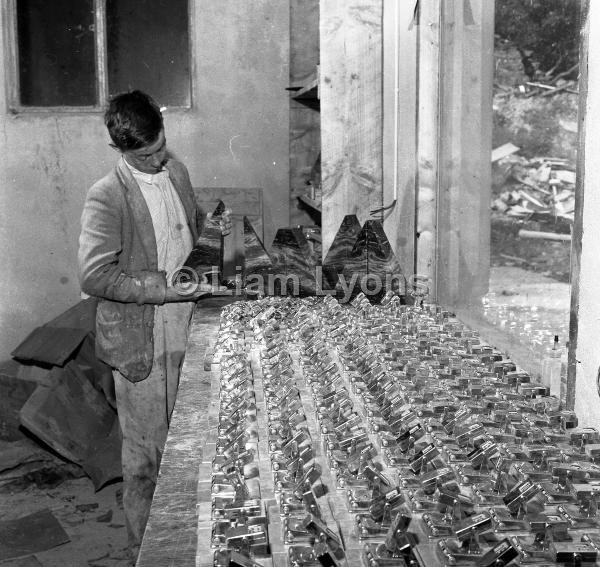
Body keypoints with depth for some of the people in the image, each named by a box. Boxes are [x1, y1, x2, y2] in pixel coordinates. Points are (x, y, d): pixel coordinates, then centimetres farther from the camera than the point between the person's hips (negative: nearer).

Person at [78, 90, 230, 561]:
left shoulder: (176, 171, 5)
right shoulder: (107, 197, -17)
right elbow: (94, 277, -18)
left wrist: (211, 228, 0)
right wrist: (161, 287, -23)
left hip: (185, 328, 7)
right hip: (140, 340, -6)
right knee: (145, 450, 6)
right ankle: (145, 548, 24)